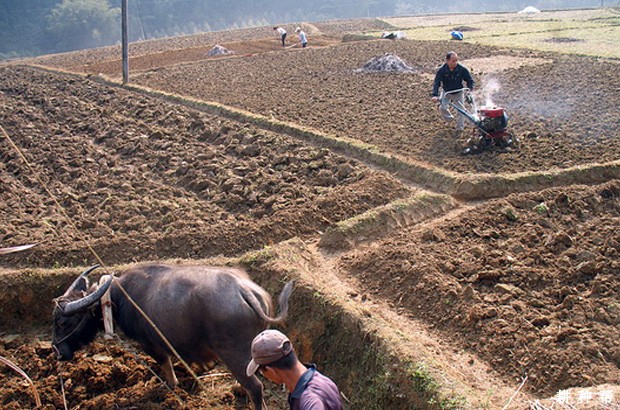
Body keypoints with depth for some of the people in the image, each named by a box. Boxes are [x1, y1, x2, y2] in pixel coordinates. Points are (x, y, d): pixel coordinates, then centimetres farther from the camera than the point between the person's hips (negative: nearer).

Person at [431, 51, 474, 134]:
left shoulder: (462, 69, -22)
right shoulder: (441, 70, -23)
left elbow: (470, 80, -9)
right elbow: (436, 83, -27)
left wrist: (470, 88, -25)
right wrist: (435, 95, -40)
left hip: (458, 92, 0)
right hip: (446, 92, 1)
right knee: (442, 107, -9)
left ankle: (460, 127, 9)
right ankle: (449, 119, 24)